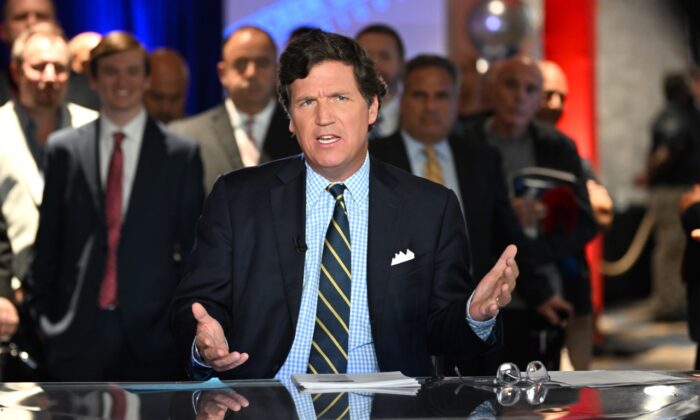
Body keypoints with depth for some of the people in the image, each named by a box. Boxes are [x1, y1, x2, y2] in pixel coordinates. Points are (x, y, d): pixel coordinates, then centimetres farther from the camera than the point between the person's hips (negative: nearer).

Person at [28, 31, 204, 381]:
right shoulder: (63, 149, 7)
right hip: (79, 333, 1)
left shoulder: (181, 154, 3)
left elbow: (193, 246, 4)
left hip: (151, 329, -1)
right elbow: (48, 242, 9)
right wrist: (42, 310, 5)